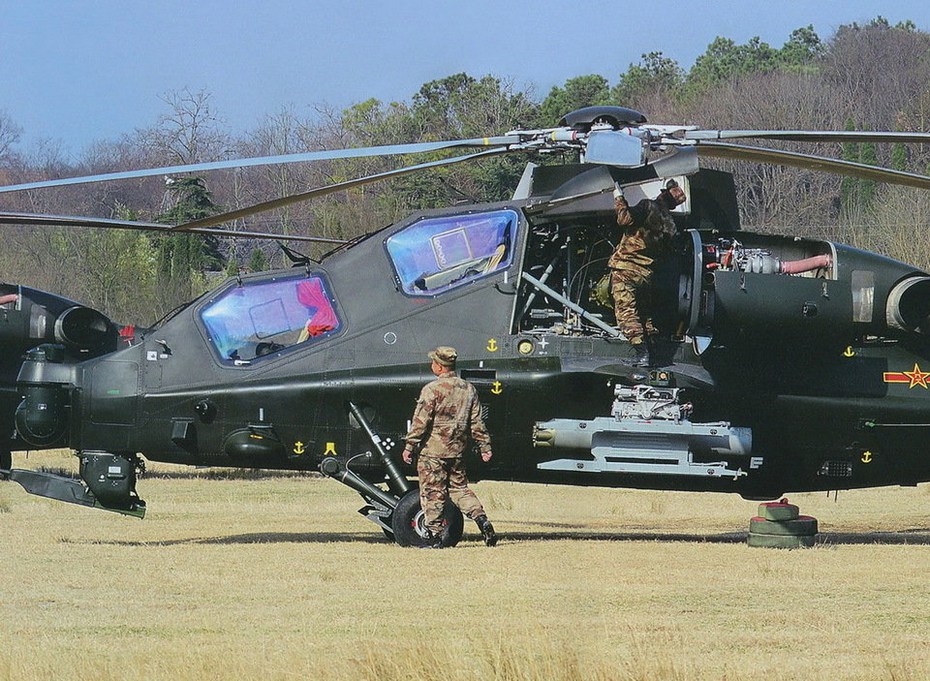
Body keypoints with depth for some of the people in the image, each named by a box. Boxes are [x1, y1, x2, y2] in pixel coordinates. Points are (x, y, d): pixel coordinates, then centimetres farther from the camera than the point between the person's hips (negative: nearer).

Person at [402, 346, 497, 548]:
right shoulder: (468, 389, 7)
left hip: (433, 450, -6)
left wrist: (409, 446, -8)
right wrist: (484, 446, 15)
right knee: (459, 488, 17)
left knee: (432, 493, 0)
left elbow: (421, 422, -13)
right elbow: (476, 423, 9)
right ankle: (482, 520, 1)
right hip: (457, 451, 6)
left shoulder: (432, 389, -12)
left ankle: (434, 536, 1)